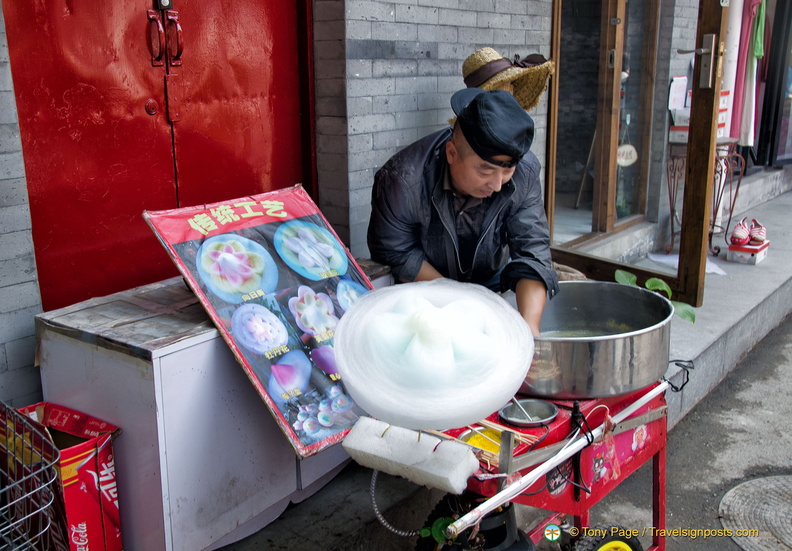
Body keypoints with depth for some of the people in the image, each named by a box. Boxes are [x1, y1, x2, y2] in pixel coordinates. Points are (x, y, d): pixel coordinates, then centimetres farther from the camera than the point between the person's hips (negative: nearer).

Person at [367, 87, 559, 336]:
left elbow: (532, 249, -24)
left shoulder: (525, 173, -23)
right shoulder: (403, 179, -31)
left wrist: (530, 325, -38)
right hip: (425, 285, -1)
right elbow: (396, 253, -19)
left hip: (492, 281, 2)